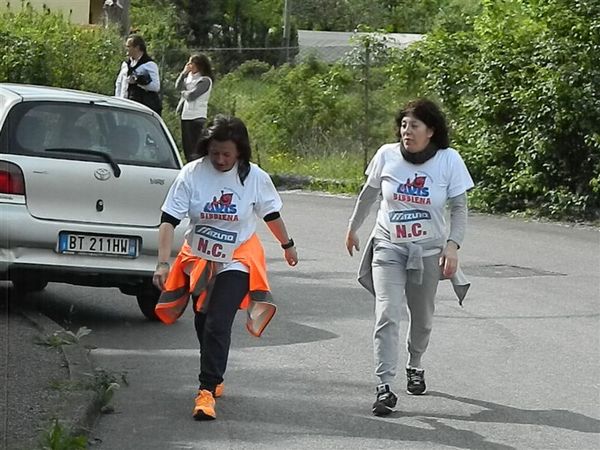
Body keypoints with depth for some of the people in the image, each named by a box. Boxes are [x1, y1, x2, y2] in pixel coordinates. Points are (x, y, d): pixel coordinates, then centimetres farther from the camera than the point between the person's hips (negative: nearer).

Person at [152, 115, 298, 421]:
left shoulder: (255, 177, -12)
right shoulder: (191, 174, -15)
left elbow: (271, 215, 7)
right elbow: (168, 221, -17)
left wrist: (287, 245, 20)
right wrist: (163, 263, -27)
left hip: (237, 261, -2)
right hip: (198, 258, 2)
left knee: (219, 324, -15)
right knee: (203, 323, 15)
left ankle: (207, 390, -14)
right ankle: (214, 378, 39)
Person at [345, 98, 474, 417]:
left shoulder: (449, 160, -10)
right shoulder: (387, 155, -8)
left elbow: (459, 207, -3)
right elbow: (368, 193, 10)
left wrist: (453, 245, -15)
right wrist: (353, 228, 20)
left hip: (428, 250, 1)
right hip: (388, 247, -1)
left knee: (422, 318, 15)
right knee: (387, 315, -16)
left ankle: (415, 366, 43)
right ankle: (384, 387, -20)